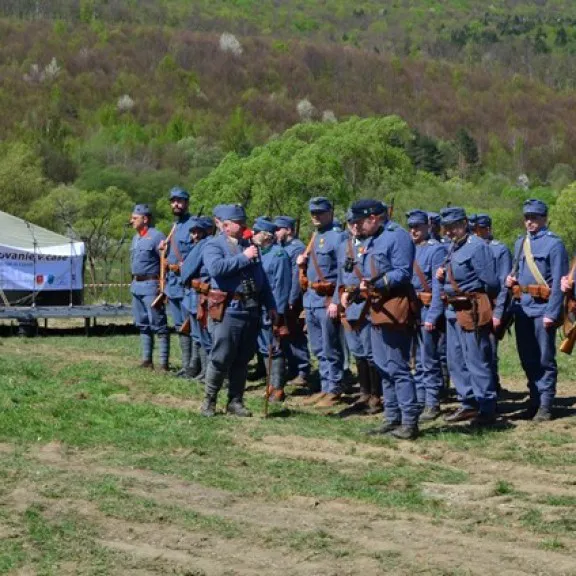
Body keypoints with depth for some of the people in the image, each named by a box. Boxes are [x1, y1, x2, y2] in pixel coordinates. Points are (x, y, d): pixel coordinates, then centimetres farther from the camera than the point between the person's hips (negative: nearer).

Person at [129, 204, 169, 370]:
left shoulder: (157, 237, -12)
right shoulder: (136, 238, 16)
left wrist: (163, 287, -17)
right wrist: (134, 283, 18)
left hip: (151, 286, -9)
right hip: (136, 286, 9)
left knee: (159, 325, -7)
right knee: (142, 325, 13)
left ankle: (164, 362, -6)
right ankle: (147, 360, 19)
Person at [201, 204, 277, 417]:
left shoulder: (250, 246, 19)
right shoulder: (214, 245, -2)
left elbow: (262, 278, 22)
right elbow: (216, 268, -22)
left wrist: (270, 305, 16)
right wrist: (244, 257, -15)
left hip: (251, 310, 6)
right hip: (228, 310, -6)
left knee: (243, 359, 9)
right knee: (221, 358, -6)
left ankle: (235, 401, 17)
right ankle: (209, 401, 6)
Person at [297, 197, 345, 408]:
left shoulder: (337, 237, -10)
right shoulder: (314, 238, 16)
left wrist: (336, 301, -22)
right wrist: (302, 263, 4)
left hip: (327, 301, -9)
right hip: (310, 299, 9)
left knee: (330, 350, -3)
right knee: (319, 350, 13)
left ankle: (334, 391, 3)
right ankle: (325, 387, 20)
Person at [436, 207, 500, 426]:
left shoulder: (477, 246, -13)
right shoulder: (454, 247, 15)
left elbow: (491, 283, -16)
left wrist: (477, 300, -2)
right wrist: (442, 275, 4)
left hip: (472, 311, -10)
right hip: (453, 311, 10)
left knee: (477, 362, -6)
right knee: (456, 362, 14)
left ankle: (487, 410, -1)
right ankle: (469, 404, 23)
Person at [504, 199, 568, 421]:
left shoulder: (554, 244, -6)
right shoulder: (520, 243, 14)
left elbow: (558, 282, -11)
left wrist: (552, 313, -16)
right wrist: (511, 280, 3)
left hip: (542, 308, -6)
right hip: (522, 308, 7)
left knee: (545, 359, -1)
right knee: (528, 359, 11)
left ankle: (545, 405, 3)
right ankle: (535, 401, 20)